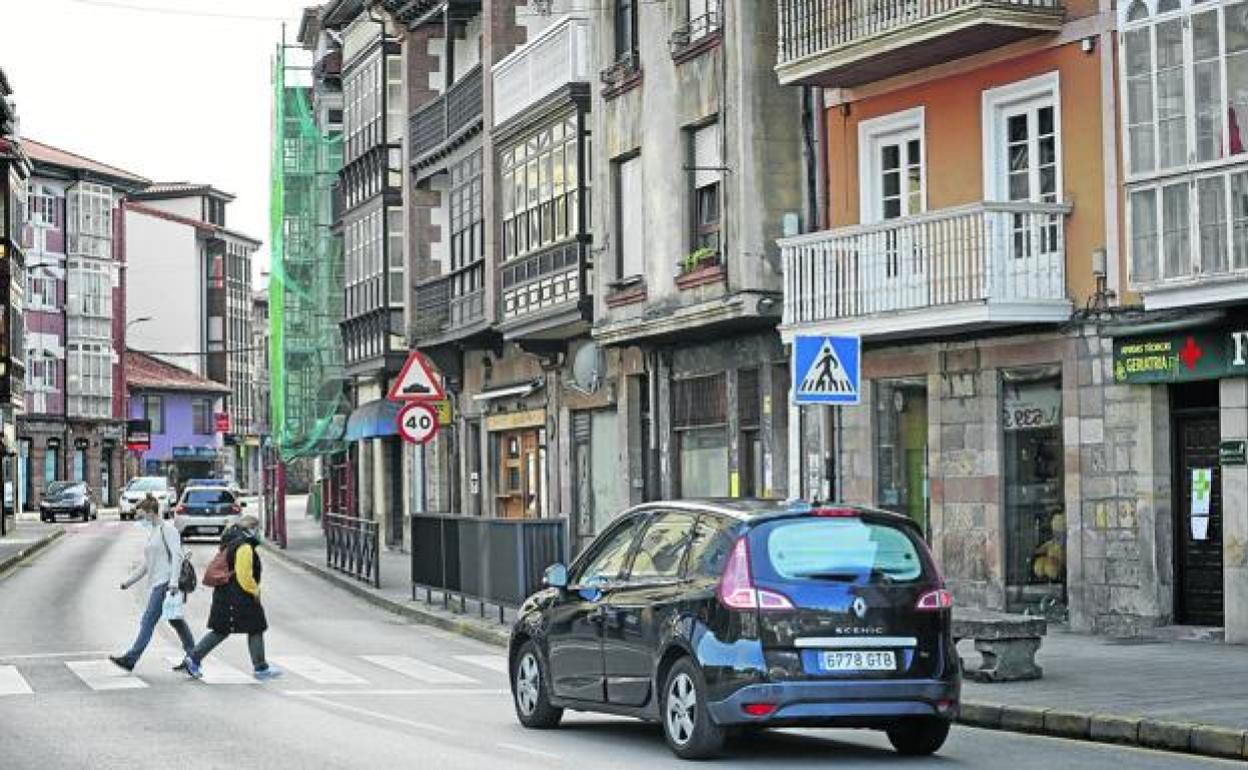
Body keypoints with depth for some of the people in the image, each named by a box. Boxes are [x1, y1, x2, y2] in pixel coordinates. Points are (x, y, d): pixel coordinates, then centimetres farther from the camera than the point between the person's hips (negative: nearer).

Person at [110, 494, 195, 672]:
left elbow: (177, 555, -17)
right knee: (176, 621, 12)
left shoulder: (167, 529, -8)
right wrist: (129, 581, 23)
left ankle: (131, 659, -14)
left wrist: (173, 582, -25)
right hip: (156, 584, 10)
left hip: (165, 582, -10)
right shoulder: (152, 532, 20)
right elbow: (147, 564, 25)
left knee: (148, 621, -11)